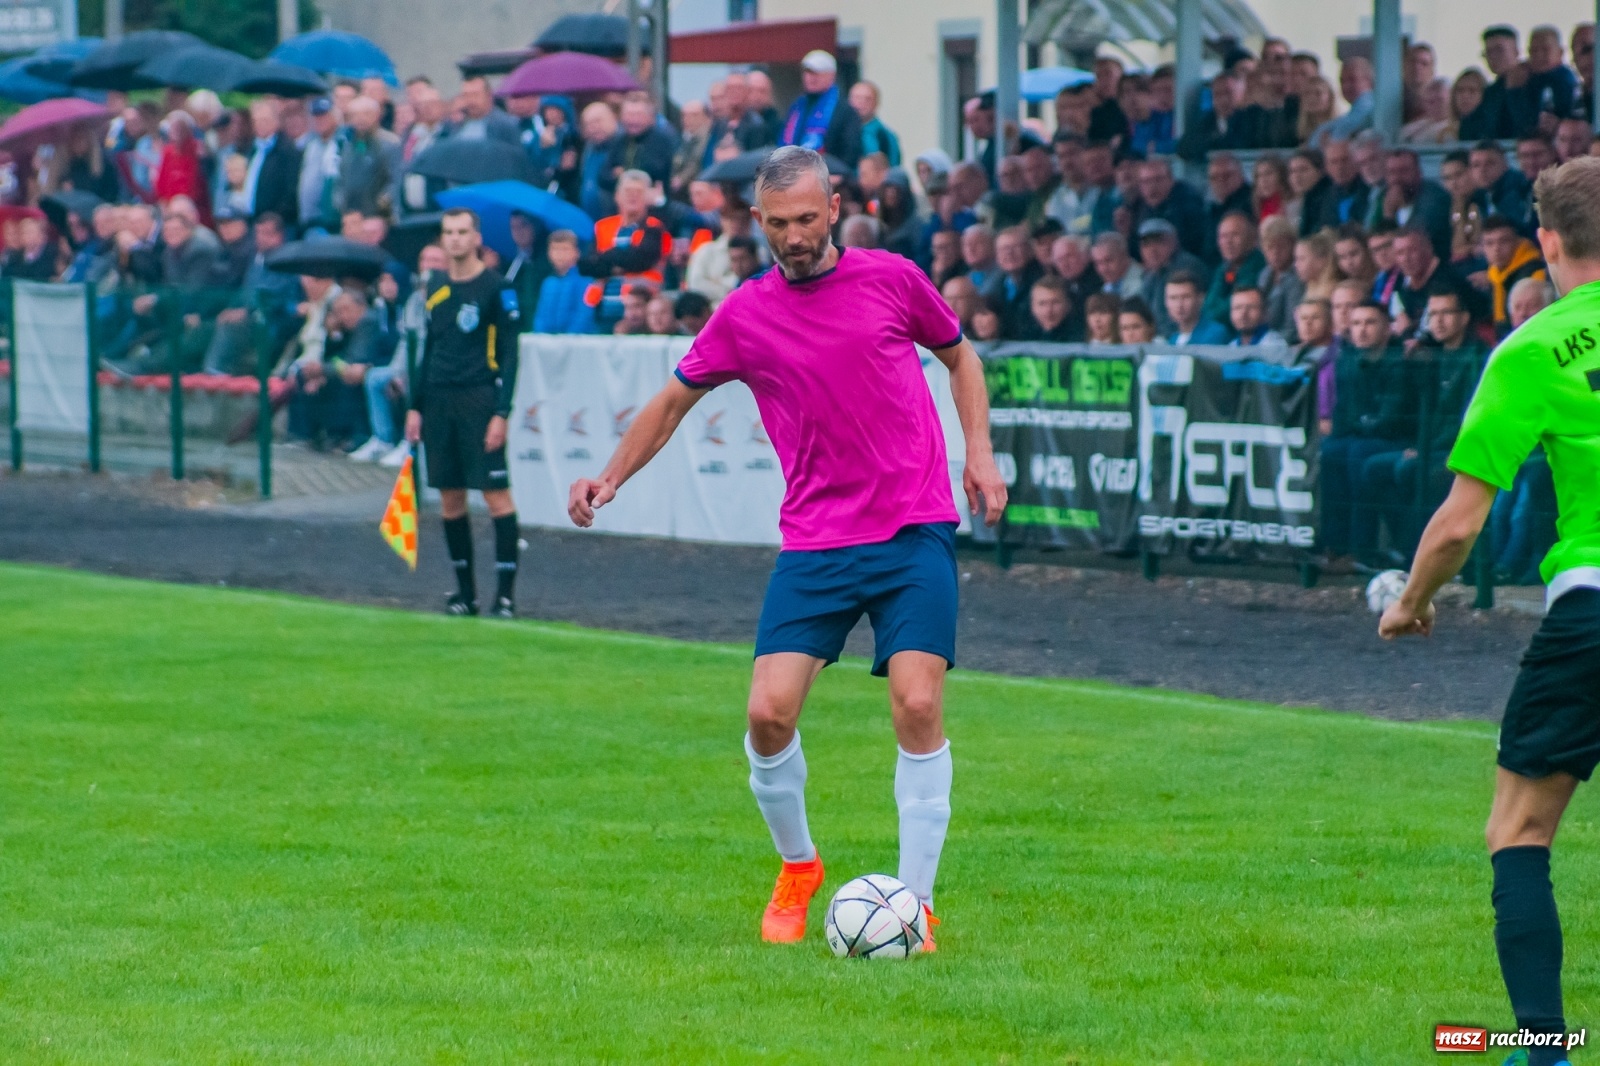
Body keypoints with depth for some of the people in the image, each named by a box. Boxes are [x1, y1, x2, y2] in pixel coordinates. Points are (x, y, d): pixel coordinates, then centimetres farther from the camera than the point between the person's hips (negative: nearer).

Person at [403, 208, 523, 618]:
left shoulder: (496, 288, -4)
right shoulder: (435, 287, 13)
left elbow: (509, 354, -6)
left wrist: (501, 413, -13)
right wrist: (415, 407, 14)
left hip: (479, 400, -6)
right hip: (438, 401, 6)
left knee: (496, 493, -9)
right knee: (450, 499, 6)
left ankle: (505, 592, -9)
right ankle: (465, 591, 14)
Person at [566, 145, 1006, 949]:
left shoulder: (892, 280, 2)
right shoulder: (743, 317, 3)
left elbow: (959, 354, 19)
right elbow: (675, 400, 17)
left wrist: (979, 451, 7)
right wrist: (611, 476, 5)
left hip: (914, 530, -1)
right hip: (814, 542, 1)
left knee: (918, 706, -14)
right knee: (770, 710, -10)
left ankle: (916, 903, -4)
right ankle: (796, 868, 17)